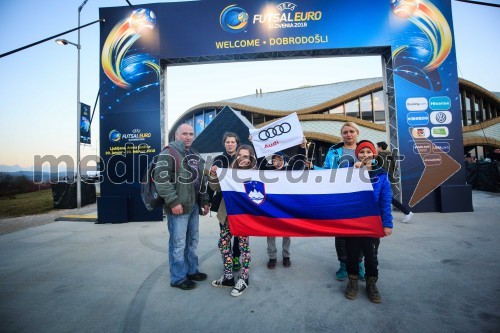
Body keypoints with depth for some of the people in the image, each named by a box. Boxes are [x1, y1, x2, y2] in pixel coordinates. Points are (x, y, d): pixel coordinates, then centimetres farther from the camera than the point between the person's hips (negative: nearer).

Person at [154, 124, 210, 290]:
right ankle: (178, 278, 17)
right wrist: (173, 202, -21)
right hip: (178, 206, -8)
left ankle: (192, 270, 34)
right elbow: (161, 179, -19)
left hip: (194, 205, 8)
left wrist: (205, 201, 16)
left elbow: (201, 180, 20)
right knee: (178, 243, 1)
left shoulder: (195, 155, 17)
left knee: (192, 240, 18)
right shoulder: (168, 153, -9)